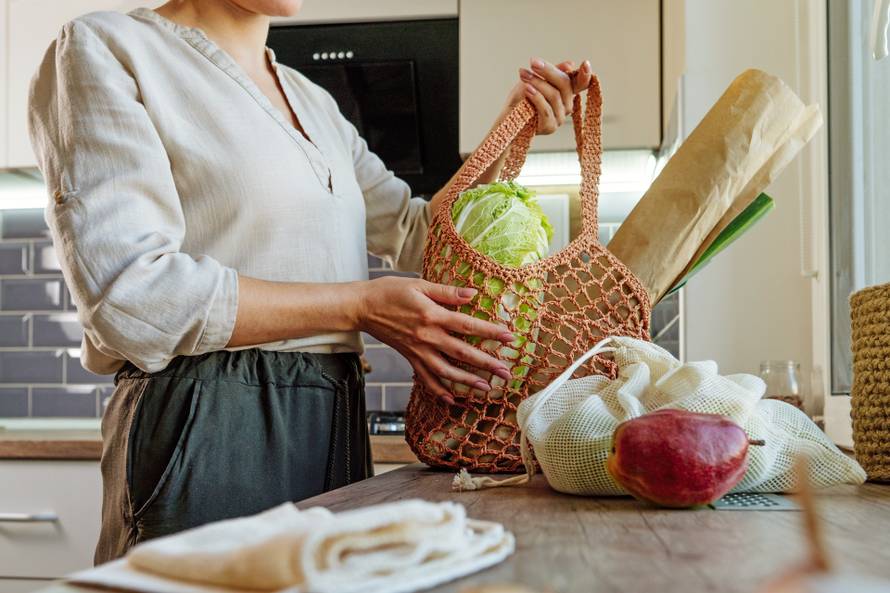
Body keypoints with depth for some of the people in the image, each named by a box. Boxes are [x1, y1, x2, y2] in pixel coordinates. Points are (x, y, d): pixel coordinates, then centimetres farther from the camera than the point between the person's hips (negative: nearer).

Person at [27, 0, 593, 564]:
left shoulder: (315, 103, 17)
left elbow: (419, 234, 21)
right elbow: (128, 295, -17)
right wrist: (359, 305, -15)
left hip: (336, 426, 7)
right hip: (207, 432, -7)